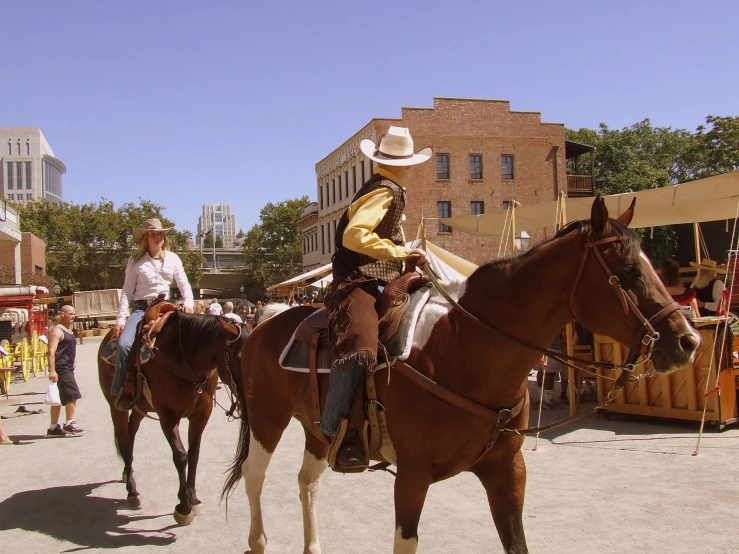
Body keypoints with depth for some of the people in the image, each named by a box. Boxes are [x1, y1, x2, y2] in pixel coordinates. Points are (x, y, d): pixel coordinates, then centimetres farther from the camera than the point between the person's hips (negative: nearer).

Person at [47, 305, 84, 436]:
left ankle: (53, 428, 15)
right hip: (61, 369, -10)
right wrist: (52, 370, -27)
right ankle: (69, 424, -4)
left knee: (59, 400, 11)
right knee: (73, 395, -11)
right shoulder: (57, 331, -13)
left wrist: (74, 361, 21)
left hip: (68, 368, 10)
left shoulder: (69, 330, 18)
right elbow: (51, 351, -21)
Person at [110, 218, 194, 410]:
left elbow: (184, 284, 9)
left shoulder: (173, 258, 10)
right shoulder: (135, 261, 4)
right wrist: (120, 320, -6)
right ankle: (121, 391, -16)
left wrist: (188, 302, -12)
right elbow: (127, 292, 2)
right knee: (124, 343, -26)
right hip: (141, 308, -2)